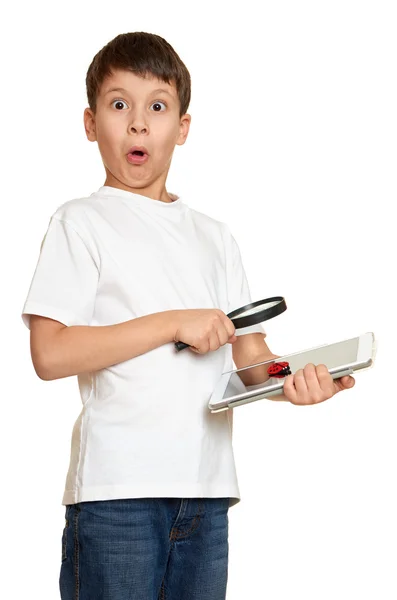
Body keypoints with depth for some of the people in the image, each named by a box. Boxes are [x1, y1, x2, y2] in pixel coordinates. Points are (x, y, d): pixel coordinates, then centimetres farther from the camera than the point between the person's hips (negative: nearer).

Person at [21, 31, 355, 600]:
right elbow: (49, 353, -11)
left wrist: (292, 377, -9)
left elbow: (249, 351, 14)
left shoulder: (216, 237, 18)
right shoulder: (82, 222, 1)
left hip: (207, 489, 5)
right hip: (117, 489, -5)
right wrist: (174, 324, -13)